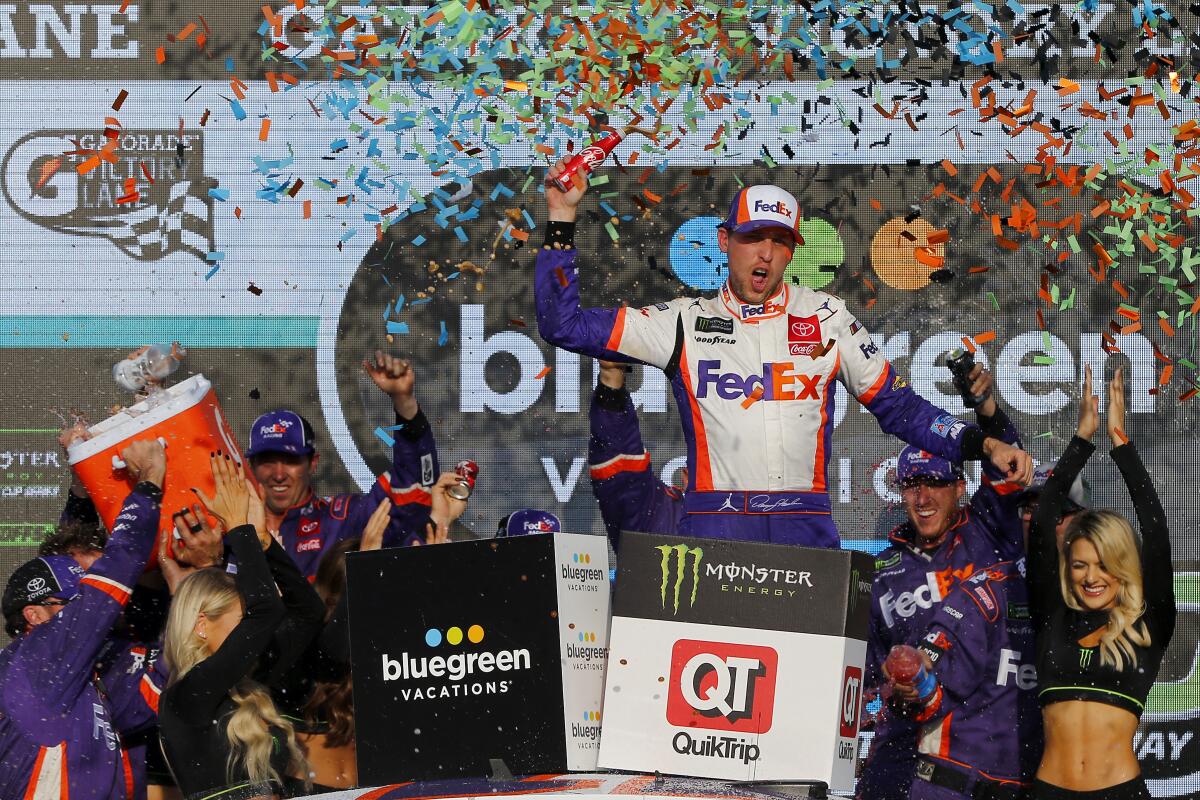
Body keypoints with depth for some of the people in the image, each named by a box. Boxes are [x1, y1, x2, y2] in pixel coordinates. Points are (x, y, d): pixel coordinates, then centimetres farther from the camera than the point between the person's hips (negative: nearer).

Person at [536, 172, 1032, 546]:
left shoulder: (825, 318, 13)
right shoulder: (685, 323, 10)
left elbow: (897, 406, 15)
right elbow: (563, 325, 8)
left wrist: (984, 445, 3)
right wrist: (562, 219, 4)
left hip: (806, 529, 1)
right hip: (713, 528, -1)